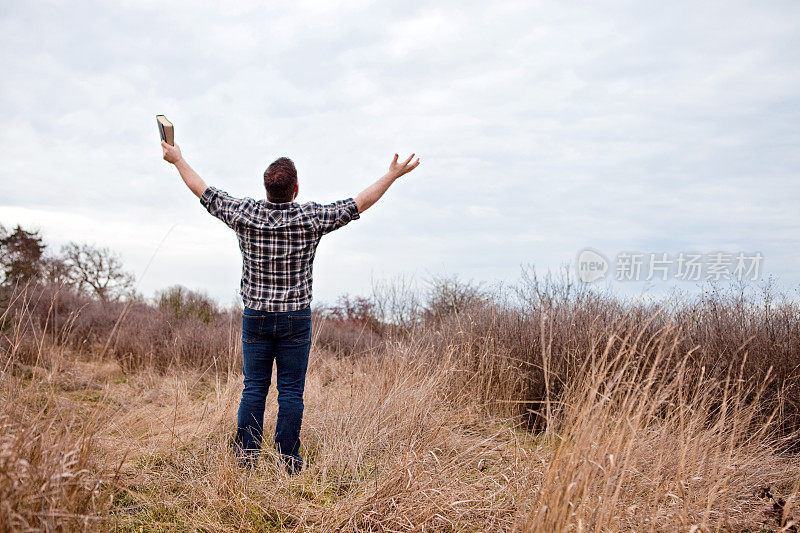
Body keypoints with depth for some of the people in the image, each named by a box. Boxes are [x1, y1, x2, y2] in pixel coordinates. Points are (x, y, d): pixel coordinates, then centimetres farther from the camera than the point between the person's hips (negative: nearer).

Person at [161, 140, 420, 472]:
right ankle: (289, 461, 8)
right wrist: (393, 175, 9)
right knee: (291, 391, 4)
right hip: (296, 318, -2)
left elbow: (202, 190, 9)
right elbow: (359, 203, -2)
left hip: (255, 317, 2)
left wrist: (177, 159, 23)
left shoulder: (244, 214, -4)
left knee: (254, 389, 8)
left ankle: (246, 457, 10)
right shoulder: (311, 218, -9)